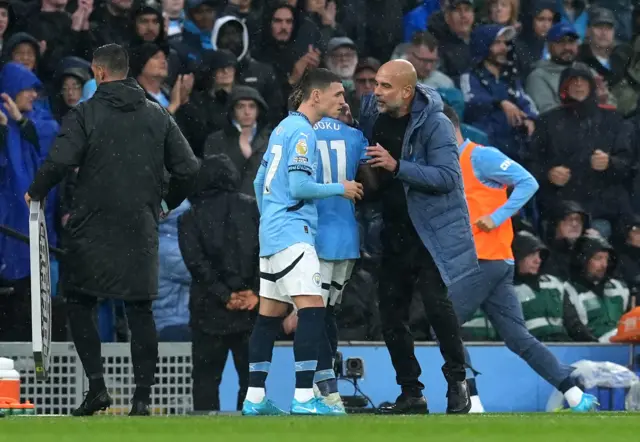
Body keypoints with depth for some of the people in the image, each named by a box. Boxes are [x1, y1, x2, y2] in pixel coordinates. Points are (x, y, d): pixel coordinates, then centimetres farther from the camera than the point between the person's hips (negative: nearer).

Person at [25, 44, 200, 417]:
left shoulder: (86, 114, -6)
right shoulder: (157, 115, 6)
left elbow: (60, 161, -18)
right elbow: (188, 168, 4)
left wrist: (36, 193, 1)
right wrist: (166, 203, 21)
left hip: (93, 226, -3)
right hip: (142, 228, 3)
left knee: (80, 304, 9)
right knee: (141, 310, 6)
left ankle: (97, 384, -4)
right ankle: (143, 396, 1)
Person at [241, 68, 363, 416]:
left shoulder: (284, 127, 17)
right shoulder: (302, 132, -12)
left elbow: (260, 181, 23)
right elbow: (299, 186, -19)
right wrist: (340, 189, -6)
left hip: (271, 231, 10)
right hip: (292, 233, -10)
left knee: (270, 314, 10)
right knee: (312, 308, -15)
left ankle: (254, 398, 11)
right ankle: (304, 398, -21)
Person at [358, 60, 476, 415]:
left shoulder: (433, 124, -14)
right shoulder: (373, 114, 3)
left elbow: (447, 176, -22)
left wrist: (396, 166, -29)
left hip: (430, 231, -7)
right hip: (393, 232, 7)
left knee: (435, 299, -19)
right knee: (391, 312, 4)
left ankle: (457, 381, -4)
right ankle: (411, 395, 12)